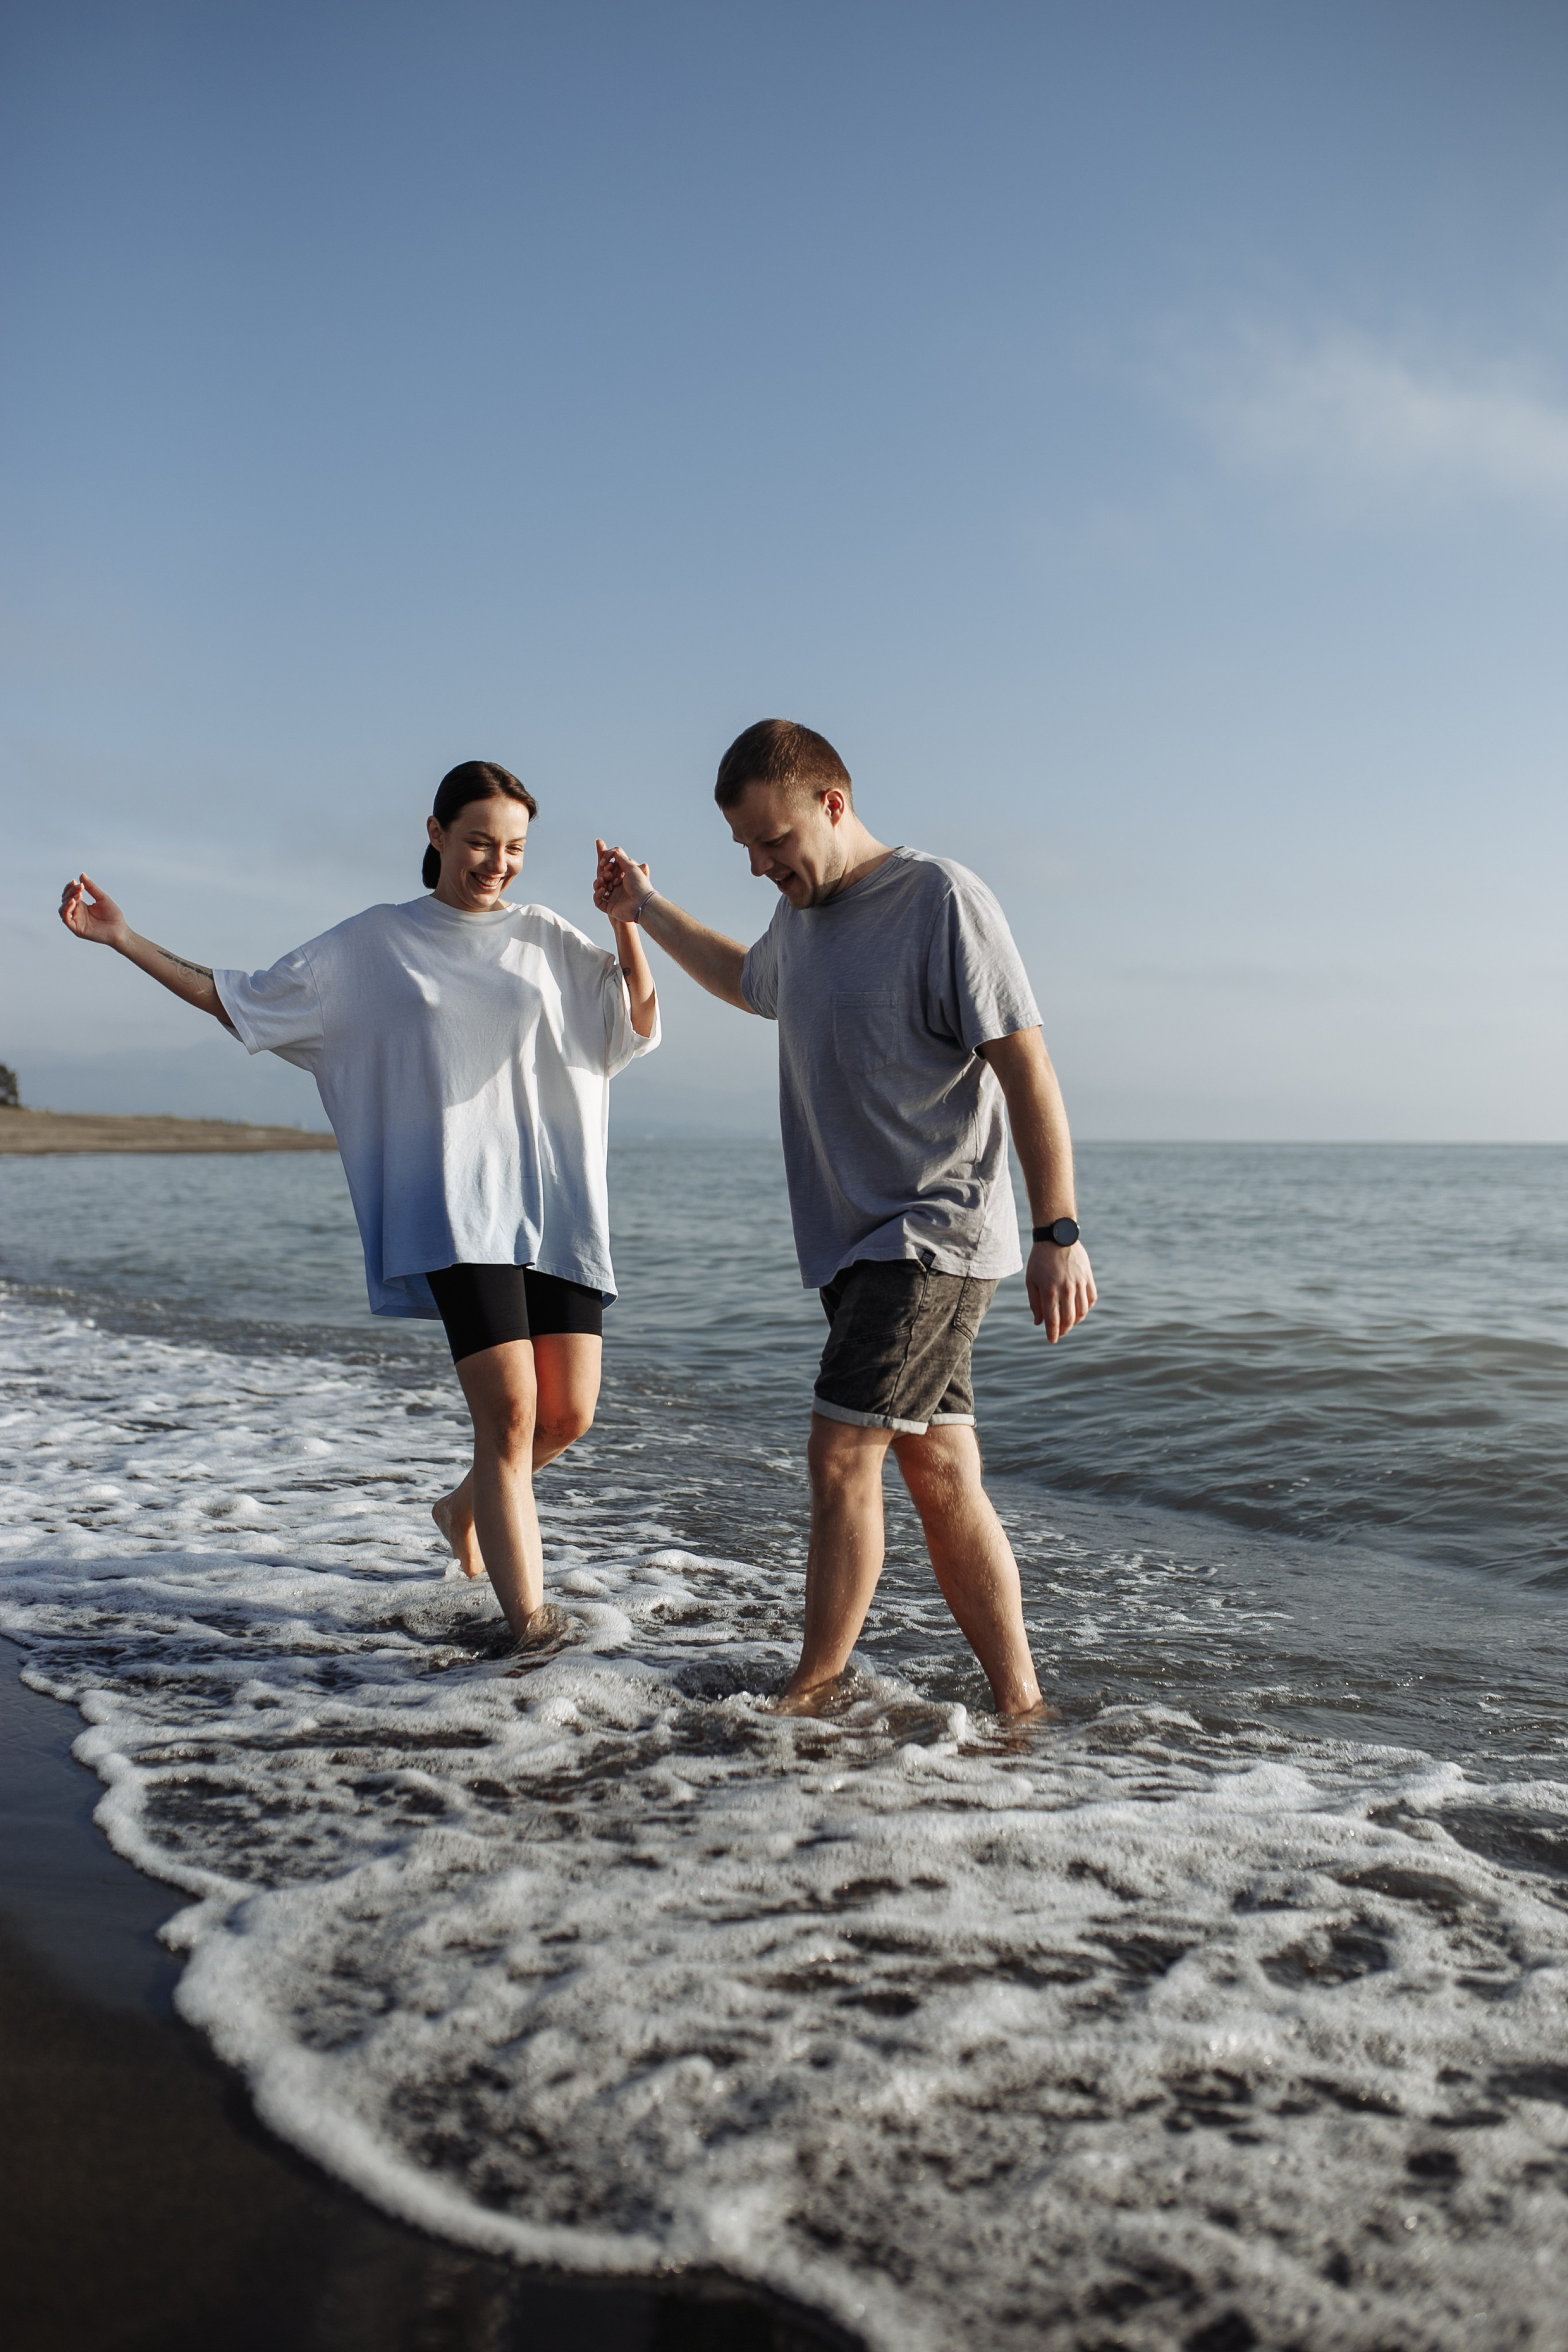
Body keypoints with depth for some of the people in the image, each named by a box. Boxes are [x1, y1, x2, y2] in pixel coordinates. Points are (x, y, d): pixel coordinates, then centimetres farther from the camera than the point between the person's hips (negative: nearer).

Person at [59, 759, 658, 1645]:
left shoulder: (547, 940, 13)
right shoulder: (372, 945, 10)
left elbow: (640, 1022, 3)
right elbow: (238, 1001, 16)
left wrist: (625, 917, -9)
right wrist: (124, 940, 12)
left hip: (556, 1205, 3)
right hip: (454, 1211, -3)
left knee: (568, 1415, 2)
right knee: (509, 1409, -15)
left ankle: (465, 1507, 34)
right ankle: (531, 1621, -11)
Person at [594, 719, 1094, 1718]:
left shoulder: (941, 898, -10)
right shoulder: (799, 918, 14)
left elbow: (1027, 1068, -13)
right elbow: (747, 981, 39)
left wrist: (1060, 1233, -17)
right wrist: (647, 912, 34)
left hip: (936, 1234, -7)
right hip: (856, 1243, 8)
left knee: (843, 1455, -11)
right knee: (943, 1477, 7)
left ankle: (810, 1697, 3)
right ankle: (1019, 1702, 13)